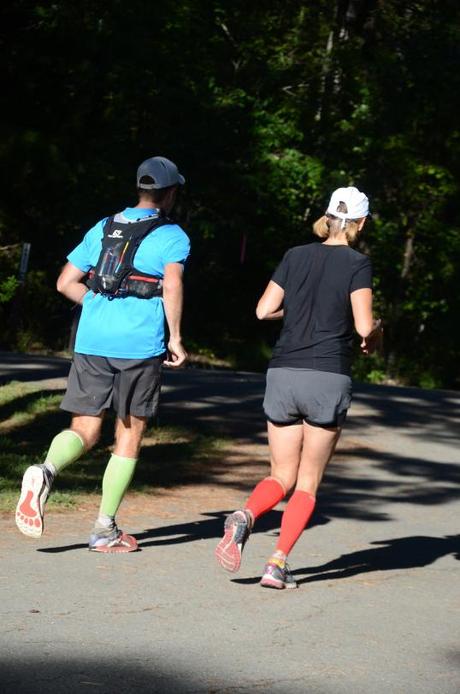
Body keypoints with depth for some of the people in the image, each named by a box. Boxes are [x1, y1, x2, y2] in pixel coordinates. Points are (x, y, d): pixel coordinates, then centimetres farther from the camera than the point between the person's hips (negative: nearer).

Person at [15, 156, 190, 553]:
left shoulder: (103, 229, 17)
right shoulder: (172, 236, 2)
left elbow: (66, 283, 15)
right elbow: (172, 284, -15)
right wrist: (176, 338, -11)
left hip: (92, 341, 4)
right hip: (141, 344, -4)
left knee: (84, 430, 6)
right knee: (129, 435, 9)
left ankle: (46, 471, -28)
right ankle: (105, 529, 7)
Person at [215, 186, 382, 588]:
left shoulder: (296, 256, 9)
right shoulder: (357, 264, -4)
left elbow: (264, 310, 8)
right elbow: (364, 327, -11)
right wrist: (375, 336, 12)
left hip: (283, 374, 4)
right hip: (328, 378, -4)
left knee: (282, 476, 13)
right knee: (308, 483, 8)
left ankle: (244, 517, -18)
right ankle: (278, 563, -5)